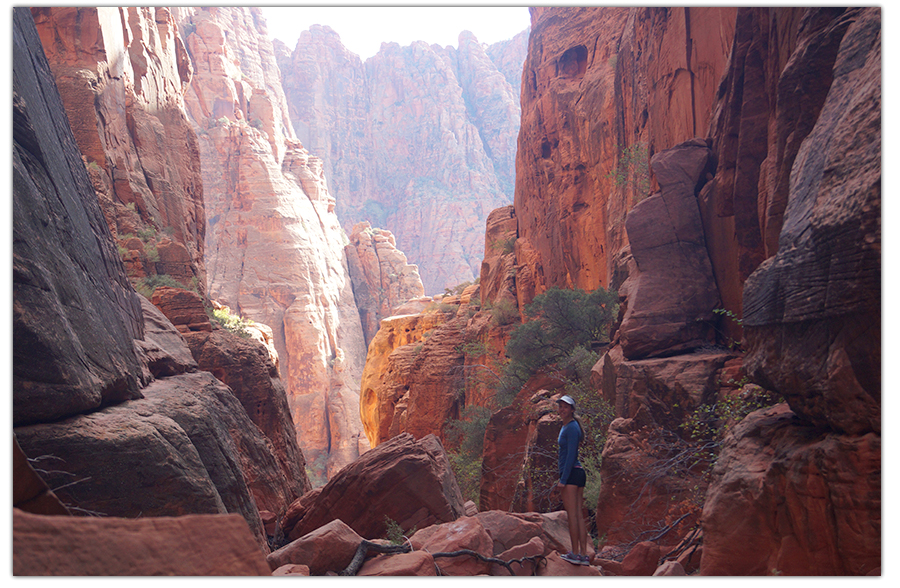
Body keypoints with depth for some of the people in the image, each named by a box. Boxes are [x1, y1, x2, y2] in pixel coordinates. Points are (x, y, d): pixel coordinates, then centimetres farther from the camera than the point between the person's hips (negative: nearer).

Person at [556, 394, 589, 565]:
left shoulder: (571, 428, -11)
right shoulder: (566, 426, 18)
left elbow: (571, 455, -16)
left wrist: (563, 479, -17)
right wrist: (563, 477, 23)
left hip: (571, 473, -10)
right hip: (579, 473, 10)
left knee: (572, 515, -5)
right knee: (578, 515, 9)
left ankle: (575, 554, 0)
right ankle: (583, 555, 11)